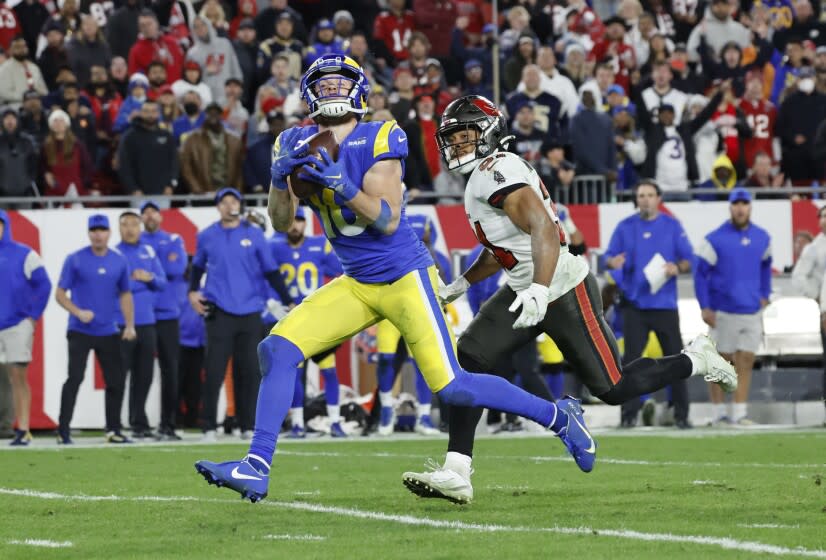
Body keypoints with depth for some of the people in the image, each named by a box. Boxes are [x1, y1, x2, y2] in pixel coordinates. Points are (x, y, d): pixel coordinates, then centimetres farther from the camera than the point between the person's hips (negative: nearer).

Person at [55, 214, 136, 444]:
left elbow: (125, 294, 15)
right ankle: (63, 432, -9)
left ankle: (113, 430, 14)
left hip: (108, 332, 4)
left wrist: (130, 325, 5)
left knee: (116, 381, 3)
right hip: (80, 331, -4)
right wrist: (78, 312, -18)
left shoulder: (119, 261, 6)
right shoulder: (75, 260, -4)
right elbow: (60, 294, -2)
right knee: (75, 378, -12)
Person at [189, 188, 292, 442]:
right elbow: (198, 265, 25)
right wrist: (192, 292, 11)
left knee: (248, 372, 2)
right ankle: (208, 428, -4)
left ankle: (248, 427, 9)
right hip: (219, 312, -1)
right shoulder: (207, 237, 8)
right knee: (214, 371, -8)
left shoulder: (254, 235, 5)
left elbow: (270, 271, 7)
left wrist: (288, 301, 2)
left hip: (249, 313, 1)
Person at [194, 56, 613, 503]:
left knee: (452, 388, -10)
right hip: (356, 285, 6)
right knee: (276, 349, -9)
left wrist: (340, 185, -32)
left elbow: (387, 220, -19)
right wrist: (280, 177, -15)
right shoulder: (298, 144, 4)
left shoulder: (378, 139, -14)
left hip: (404, 277, -6)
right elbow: (281, 223, 4)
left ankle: (558, 416, 10)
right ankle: (256, 468, -7)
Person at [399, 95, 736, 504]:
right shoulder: (484, 176, 12)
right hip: (523, 292, 10)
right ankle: (456, 474, -11)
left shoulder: (497, 171, -19)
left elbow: (543, 228, -30)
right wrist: (459, 286, 29)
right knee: (469, 359, -7)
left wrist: (539, 291, -40)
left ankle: (695, 360, 22)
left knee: (613, 389, -3)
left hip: (564, 291, -10)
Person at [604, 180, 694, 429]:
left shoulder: (672, 226, 6)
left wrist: (678, 267, -16)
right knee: (631, 359, -2)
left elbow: (689, 259, 6)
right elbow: (609, 257, 5)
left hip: (665, 303, 0)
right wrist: (613, 262, -18)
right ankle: (629, 414, 1)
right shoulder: (625, 227, 8)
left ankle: (681, 414, 5)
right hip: (634, 304, 0)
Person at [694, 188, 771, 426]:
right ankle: (719, 412, 8)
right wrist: (705, 308, -11)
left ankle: (739, 412, 5)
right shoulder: (715, 239, -8)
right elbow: (700, 273, -5)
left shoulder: (762, 238, 6)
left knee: (746, 361, 2)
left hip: (752, 311, 4)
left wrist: (764, 295, 13)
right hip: (723, 312, -4)